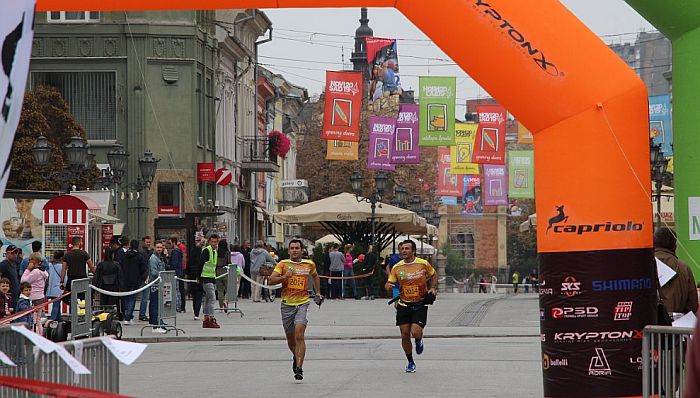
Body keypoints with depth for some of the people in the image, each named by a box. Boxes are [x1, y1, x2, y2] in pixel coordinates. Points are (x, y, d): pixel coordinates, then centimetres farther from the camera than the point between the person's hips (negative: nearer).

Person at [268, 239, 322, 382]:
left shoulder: (309, 264, 7)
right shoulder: (283, 264, 2)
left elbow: (315, 276, 29)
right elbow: (271, 280, -7)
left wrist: (318, 293, 26)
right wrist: (284, 277, -22)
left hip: (302, 303, -1)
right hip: (287, 304, 1)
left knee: (299, 335, -17)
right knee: (290, 338, 12)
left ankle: (299, 368, -19)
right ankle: (296, 356, 43)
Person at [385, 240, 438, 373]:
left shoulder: (423, 264, -4)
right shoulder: (397, 268, 0)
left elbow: (434, 275, 13)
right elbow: (389, 283, 3)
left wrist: (433, 288, -2)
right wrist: (388, 286, -21)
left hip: (420, 303, -2)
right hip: (403, 305, 2)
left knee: (416, 332, -17)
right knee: (405, 335, 1)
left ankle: (419, 341, 21)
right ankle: (410, 362, 19)